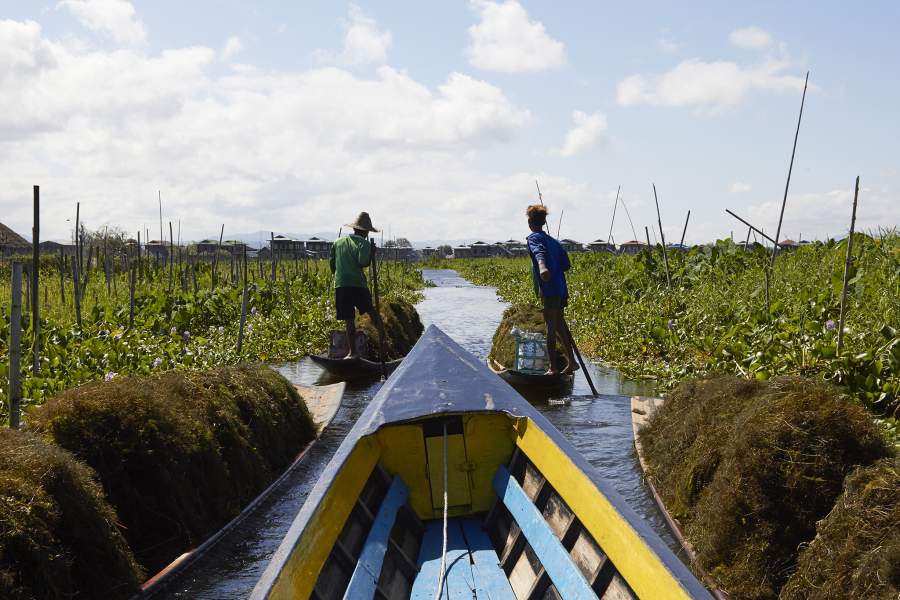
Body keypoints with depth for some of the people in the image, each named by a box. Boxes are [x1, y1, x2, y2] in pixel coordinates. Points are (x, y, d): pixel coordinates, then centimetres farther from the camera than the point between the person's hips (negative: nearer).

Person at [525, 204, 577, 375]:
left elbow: (539, 252, -28)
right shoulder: (553, 240, 20)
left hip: (549, 290, -8)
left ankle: (552, 367, -6)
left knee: (551, 327, -6)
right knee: (560, 325, 17)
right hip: (561, 289, 8)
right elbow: (566, 265, 17)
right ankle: (571, 362, 21)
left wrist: (542, 267, -47)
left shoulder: (534, 238, -3)